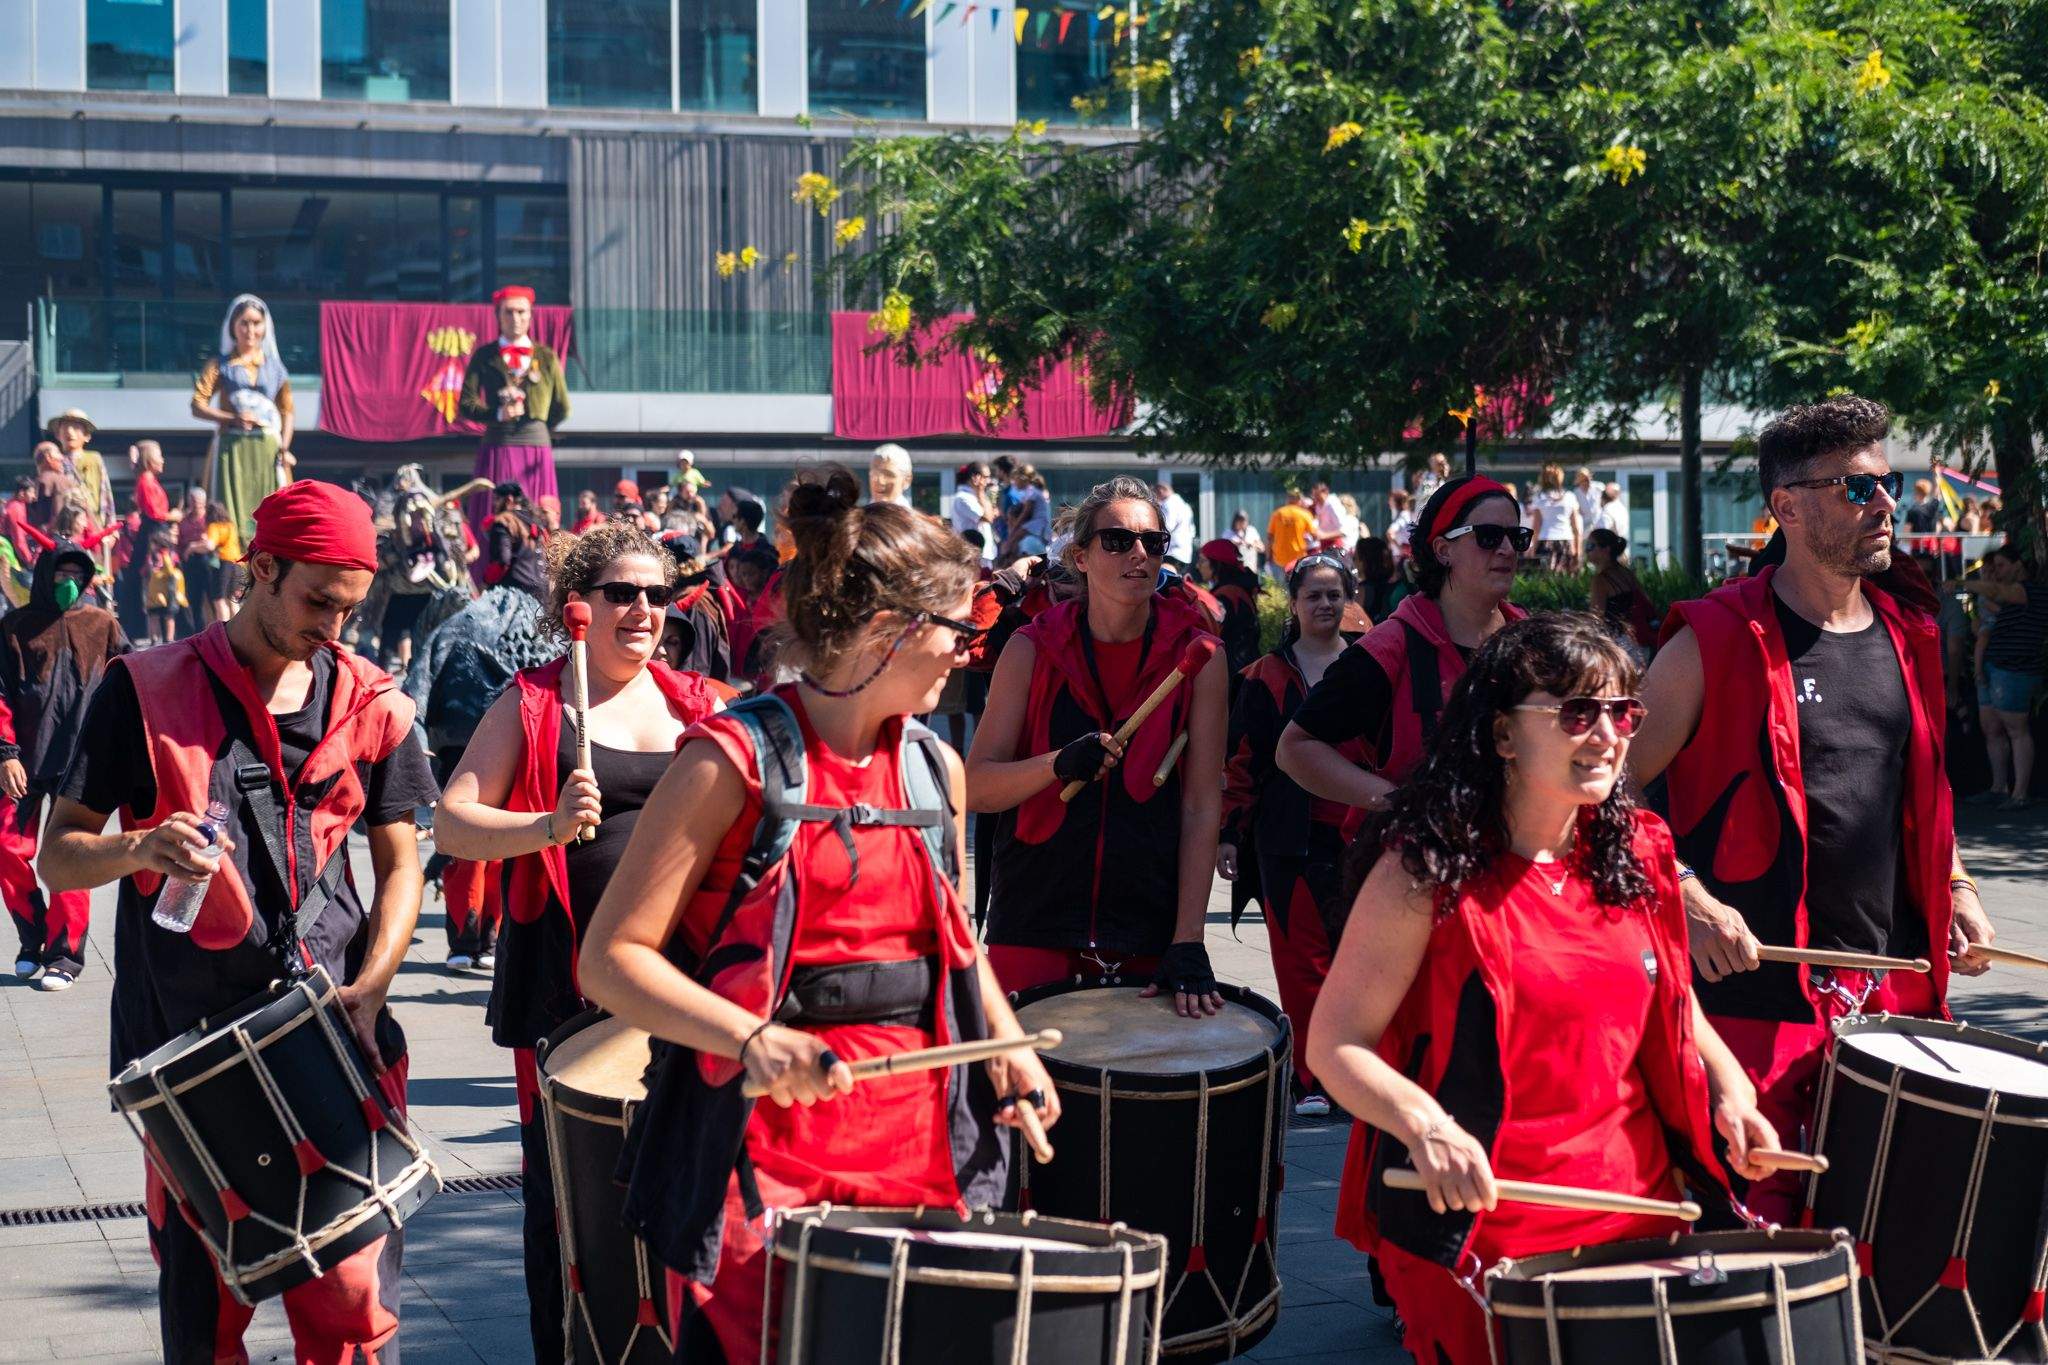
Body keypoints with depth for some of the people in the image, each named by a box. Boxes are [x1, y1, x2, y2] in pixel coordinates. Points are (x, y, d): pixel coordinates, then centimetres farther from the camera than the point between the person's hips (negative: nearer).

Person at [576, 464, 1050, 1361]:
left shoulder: (936, 768, 10)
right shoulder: (736, 759, -10)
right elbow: (611, 958, -12)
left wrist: (1006, 1042, 5)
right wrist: (753, 1038, -25)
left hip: (917, 1139, 6)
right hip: (766, 1144, -6)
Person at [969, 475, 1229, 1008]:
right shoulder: (1032, 650, -1)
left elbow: (1202, 804, -4)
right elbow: (974, 790, -3)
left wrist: (1187, 943, -11)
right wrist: (1060, 763, -22)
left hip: (1149, 928, 0)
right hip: (1036, 921, 0)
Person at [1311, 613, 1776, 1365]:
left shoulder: (1634, 855, 4)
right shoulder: (1427, 873, -13)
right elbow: (1335, 1046, -12)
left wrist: (1729, 1086, 0)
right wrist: (1424, 1124, -29)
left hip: (1638, 1199, 5)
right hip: (1480, 1220, -5)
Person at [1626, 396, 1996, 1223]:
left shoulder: (1905, 632, 11)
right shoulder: (1716, 642, -9)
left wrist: (1954, 887, 13)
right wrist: (1690, 901, -19)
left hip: (1892, 989, 6)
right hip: (1757, 990, -6)